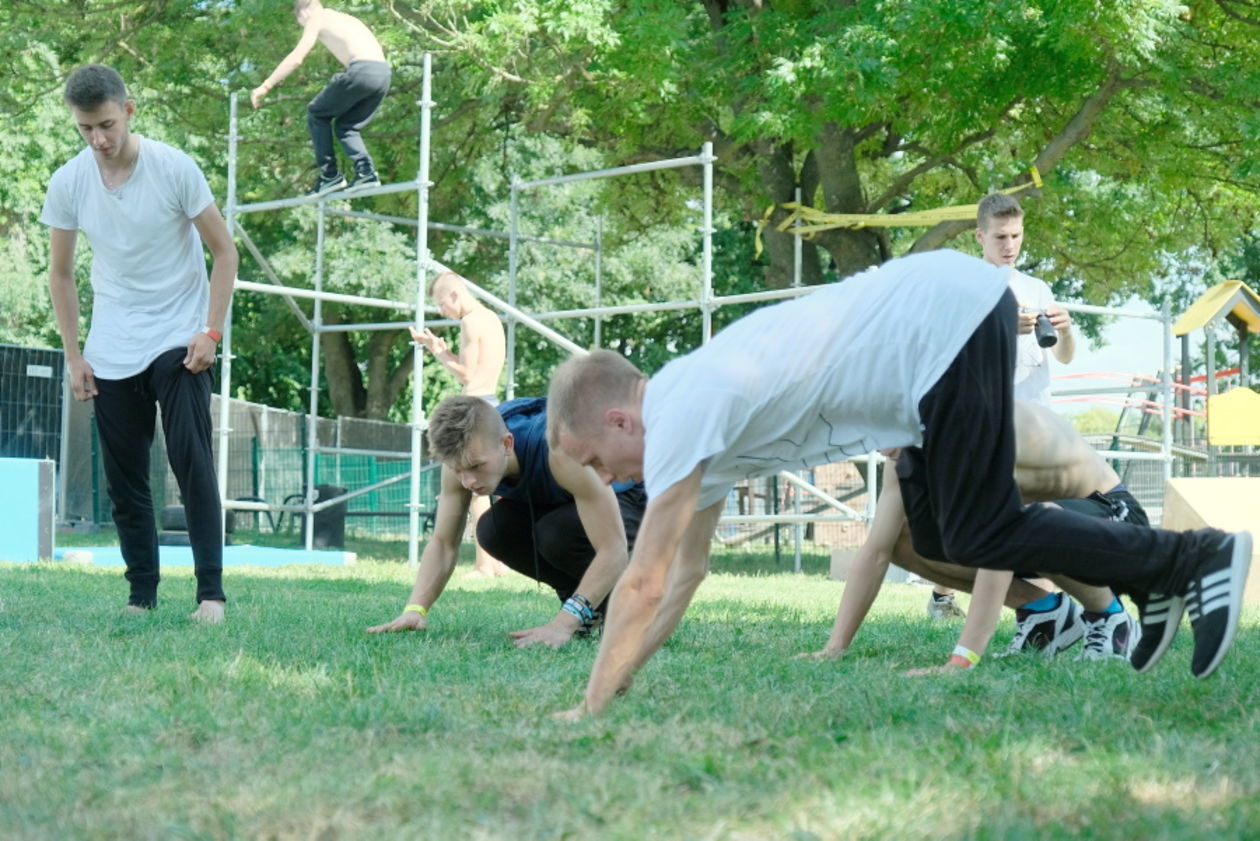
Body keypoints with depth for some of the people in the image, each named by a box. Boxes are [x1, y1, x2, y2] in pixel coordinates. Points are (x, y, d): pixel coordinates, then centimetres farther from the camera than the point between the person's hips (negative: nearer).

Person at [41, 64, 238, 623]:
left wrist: (210, 332, -12)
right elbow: (60, 273, 8)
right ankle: (141, 596, 13)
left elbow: (224, 251, -5)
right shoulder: (67, 183, -4)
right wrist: (73, 355, 4)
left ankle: (211, 592, -11)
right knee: (123, 475, 4)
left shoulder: (174, 168, -13)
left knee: (190, 460, -14)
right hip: (110, 351, 4)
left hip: (178, 340, -3)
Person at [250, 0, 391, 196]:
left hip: (362, 70, -7)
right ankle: (366, 171, 3)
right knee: (347, 125, 22)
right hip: (383, 73, 7)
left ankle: (330, 174, 6)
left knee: (316, 113, 12)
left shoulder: (317, 19, 10)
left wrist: (265, 86, 4)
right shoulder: (345, 19, 32)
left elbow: (296, 58, 1)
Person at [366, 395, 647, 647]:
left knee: (556, 533, -35)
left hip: (627, 499, -6)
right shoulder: (464, 457, -24)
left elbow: (612, 551, -41)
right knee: (493, 530, -21)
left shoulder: (563, 452, -42)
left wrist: (563, 624, -48)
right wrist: (414, 610, -30)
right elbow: (443, 543, -14)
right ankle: (583, 600, -1)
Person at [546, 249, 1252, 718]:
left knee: (978, 535, -5)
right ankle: (1149, 577, 19)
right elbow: (685, 571, 23)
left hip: (952, 320, -9)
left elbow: (644, 583, -14)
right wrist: (621, 682, 21)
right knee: (934, 536, 13)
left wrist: (592, 707, -7)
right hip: (948, 315, 9)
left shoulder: (679, 415, -13)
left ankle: (1194, 558, 3)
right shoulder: (705, 428, 15)